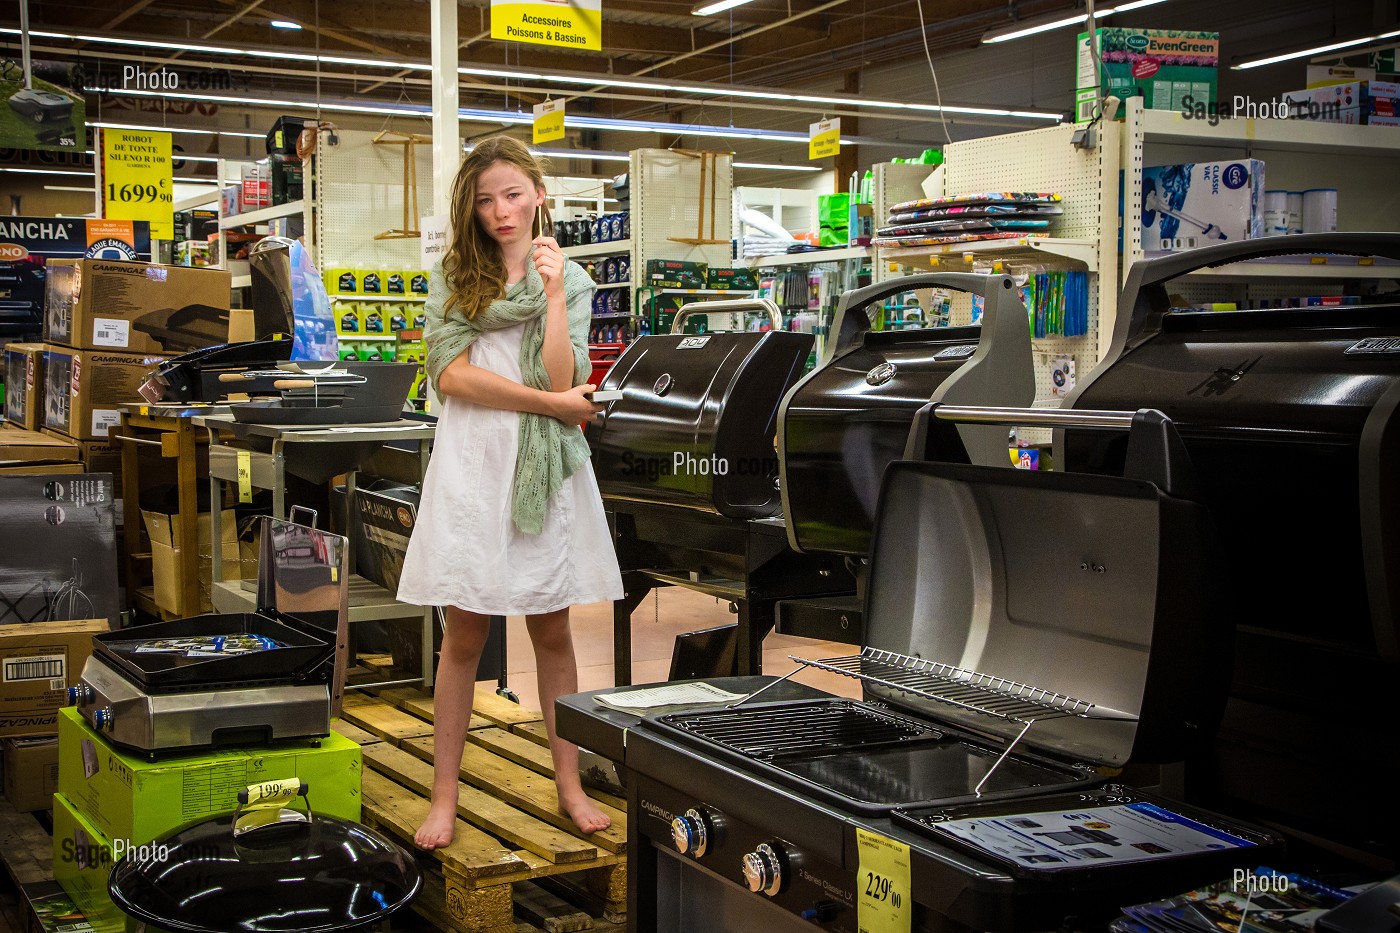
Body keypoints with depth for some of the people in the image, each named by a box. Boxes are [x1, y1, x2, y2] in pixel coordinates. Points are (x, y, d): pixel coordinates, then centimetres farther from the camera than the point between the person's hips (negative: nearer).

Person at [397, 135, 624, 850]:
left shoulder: (571, 281, 8)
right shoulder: (452, 278, 7)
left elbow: (562, 381, -6)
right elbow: (451, 374, -8)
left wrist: (553, 293, -13)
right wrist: (553, 403, -11)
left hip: (545, 469, 1)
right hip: (472, 463, -1)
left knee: (552, 631, 8)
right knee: (464, 636, 2)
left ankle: (568, 785, 18)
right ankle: (445, 796, 10)